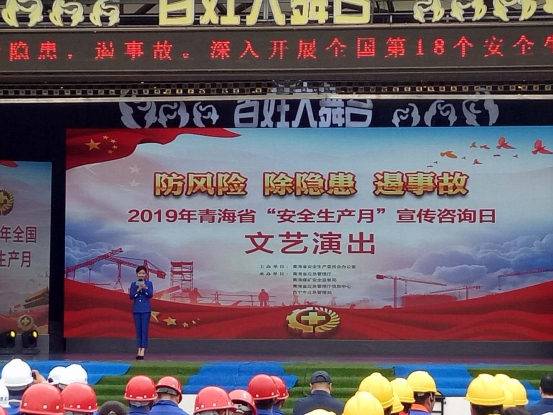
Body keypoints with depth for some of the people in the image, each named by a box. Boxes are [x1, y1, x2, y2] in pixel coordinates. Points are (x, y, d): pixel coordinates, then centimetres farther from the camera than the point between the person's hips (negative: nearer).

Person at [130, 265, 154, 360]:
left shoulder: (149, 283, 0)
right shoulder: (133, 284, 4)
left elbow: (150, 295, -10)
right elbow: (131, 296, -2)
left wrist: (145, 288, -25)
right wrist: (138, 290, -16)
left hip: (146, 309, -2)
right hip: (136, 309, 2)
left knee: (144, 330, -5)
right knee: (138, 330, 7)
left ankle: (143, 351, -8)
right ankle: (139, 350, 10)